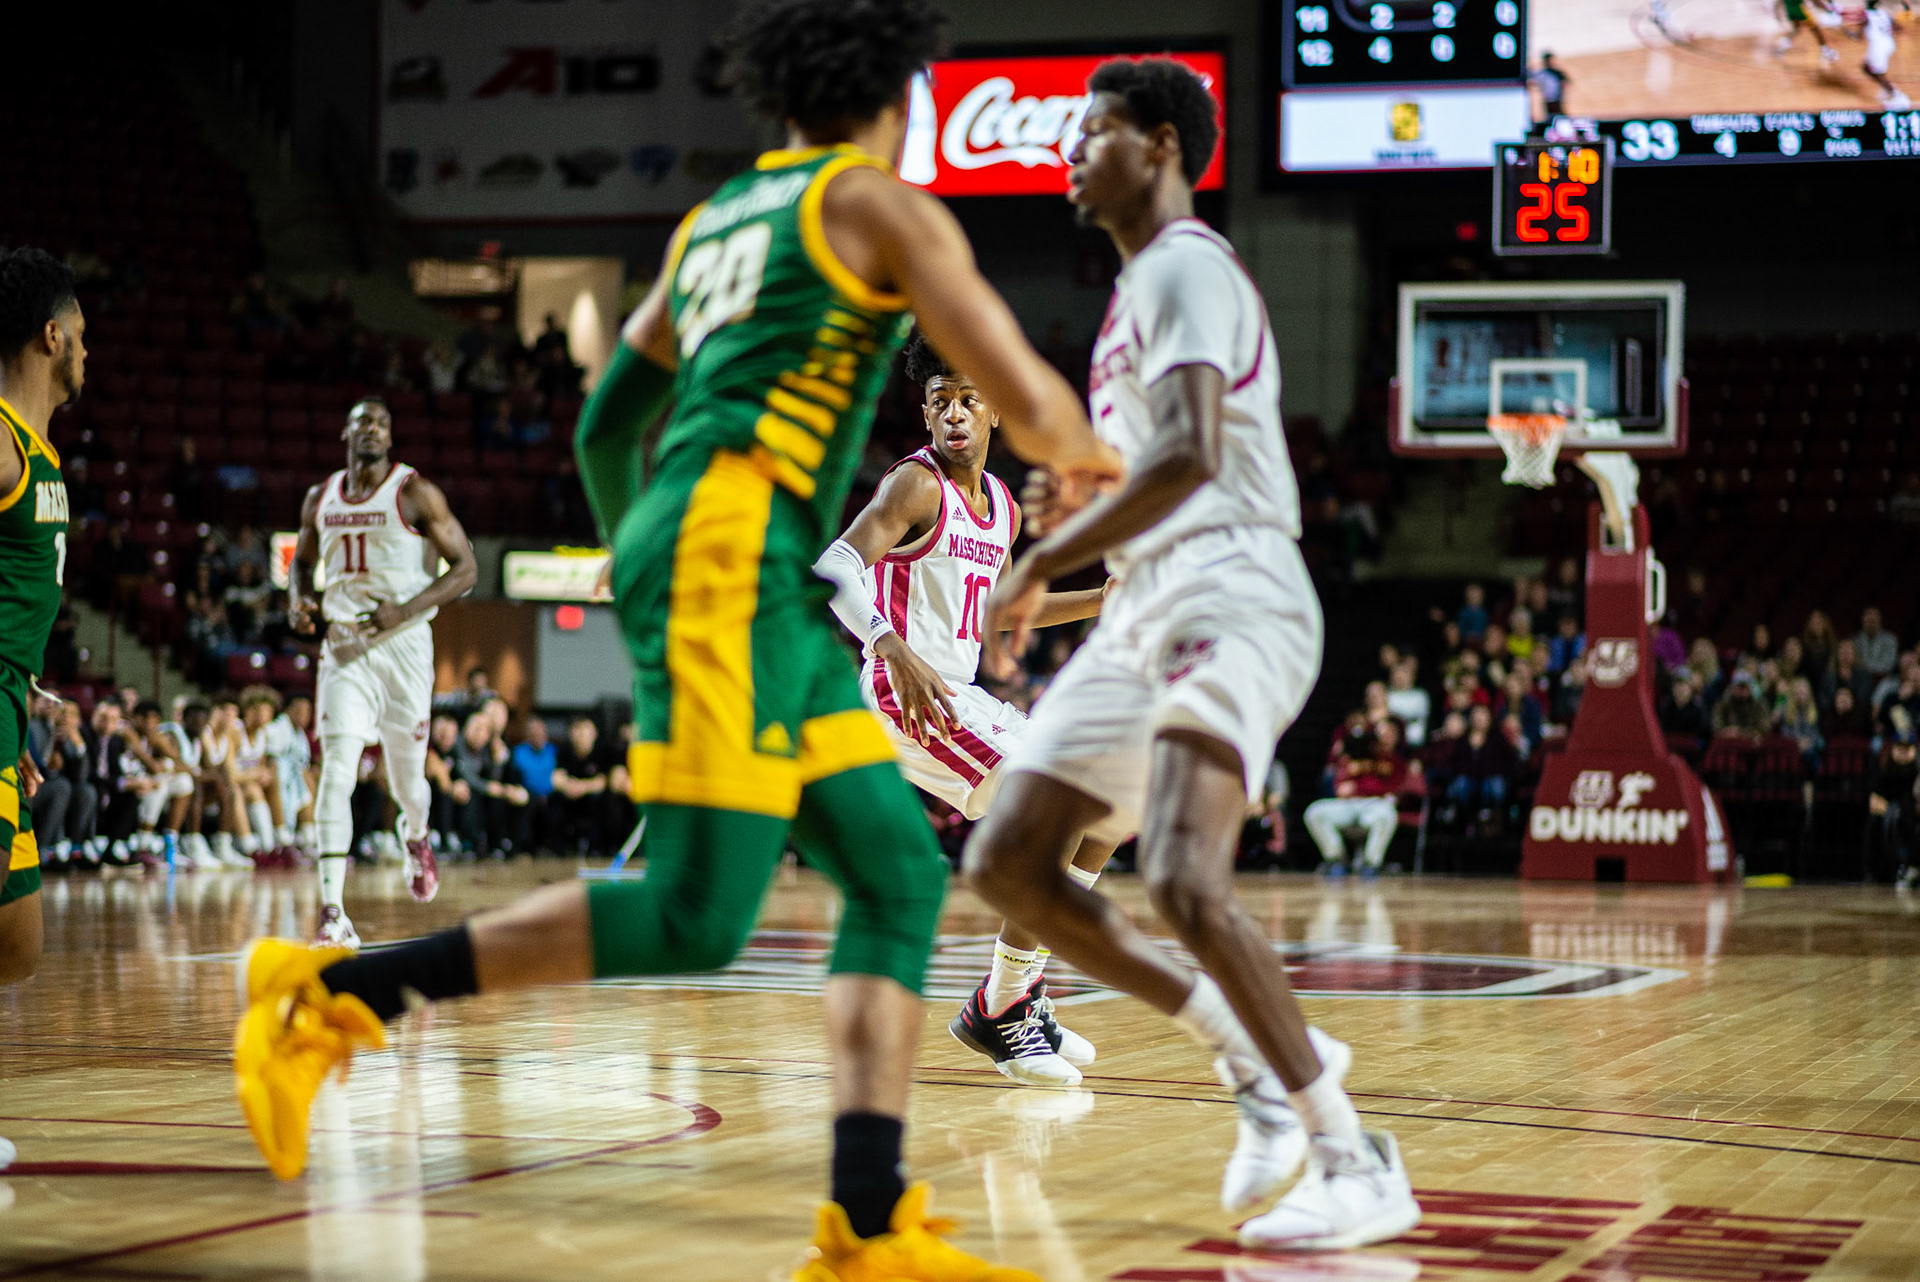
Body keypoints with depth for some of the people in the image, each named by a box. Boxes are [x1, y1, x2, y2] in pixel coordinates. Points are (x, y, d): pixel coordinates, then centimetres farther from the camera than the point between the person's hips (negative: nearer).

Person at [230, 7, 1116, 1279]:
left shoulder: (715, 220, 25)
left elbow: (605, 426, 29)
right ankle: (335, 993, -13)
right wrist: (1084, 455, 20)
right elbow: (1025, 397, -2)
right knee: (695, 915, -14)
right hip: (732, 550, -9)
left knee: (902, 874, 5)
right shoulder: (883, 205, 3)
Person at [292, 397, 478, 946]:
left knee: (406, 779, 9)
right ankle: (333, 913, -20)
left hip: (403, 646, -2)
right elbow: (303, 559, 25)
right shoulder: (320, 499, 7)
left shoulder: (416, 494, -6)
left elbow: (465, 567, -7)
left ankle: (416, 837, 48)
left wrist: (407, 610, -20)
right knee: (337, 771, -15)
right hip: (343, 647, 2)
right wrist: (299, 599, 1)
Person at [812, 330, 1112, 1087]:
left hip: (959, 695, 9)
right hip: (902, 694, -9)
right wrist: (896, 650, -41)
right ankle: (998, 1013, -11)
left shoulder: (1003, 507, 14)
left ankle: (1019, 979, 15)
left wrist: (1101, 602, 21)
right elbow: (834, 569, -26)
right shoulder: (917, 485, -12)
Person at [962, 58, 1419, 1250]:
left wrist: (1041, 563, -19)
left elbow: (1189, 456, -23)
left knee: (1184, 880, -25)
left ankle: (1359, 1166, -17)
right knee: (1007, 863, 4)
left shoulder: (1186, 266, -8)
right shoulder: (1144, 284, 23)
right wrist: (1082, 507, 16)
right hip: (1149, 609, 10)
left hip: (1228, 596, -10)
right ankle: (1255, 1058, 9)